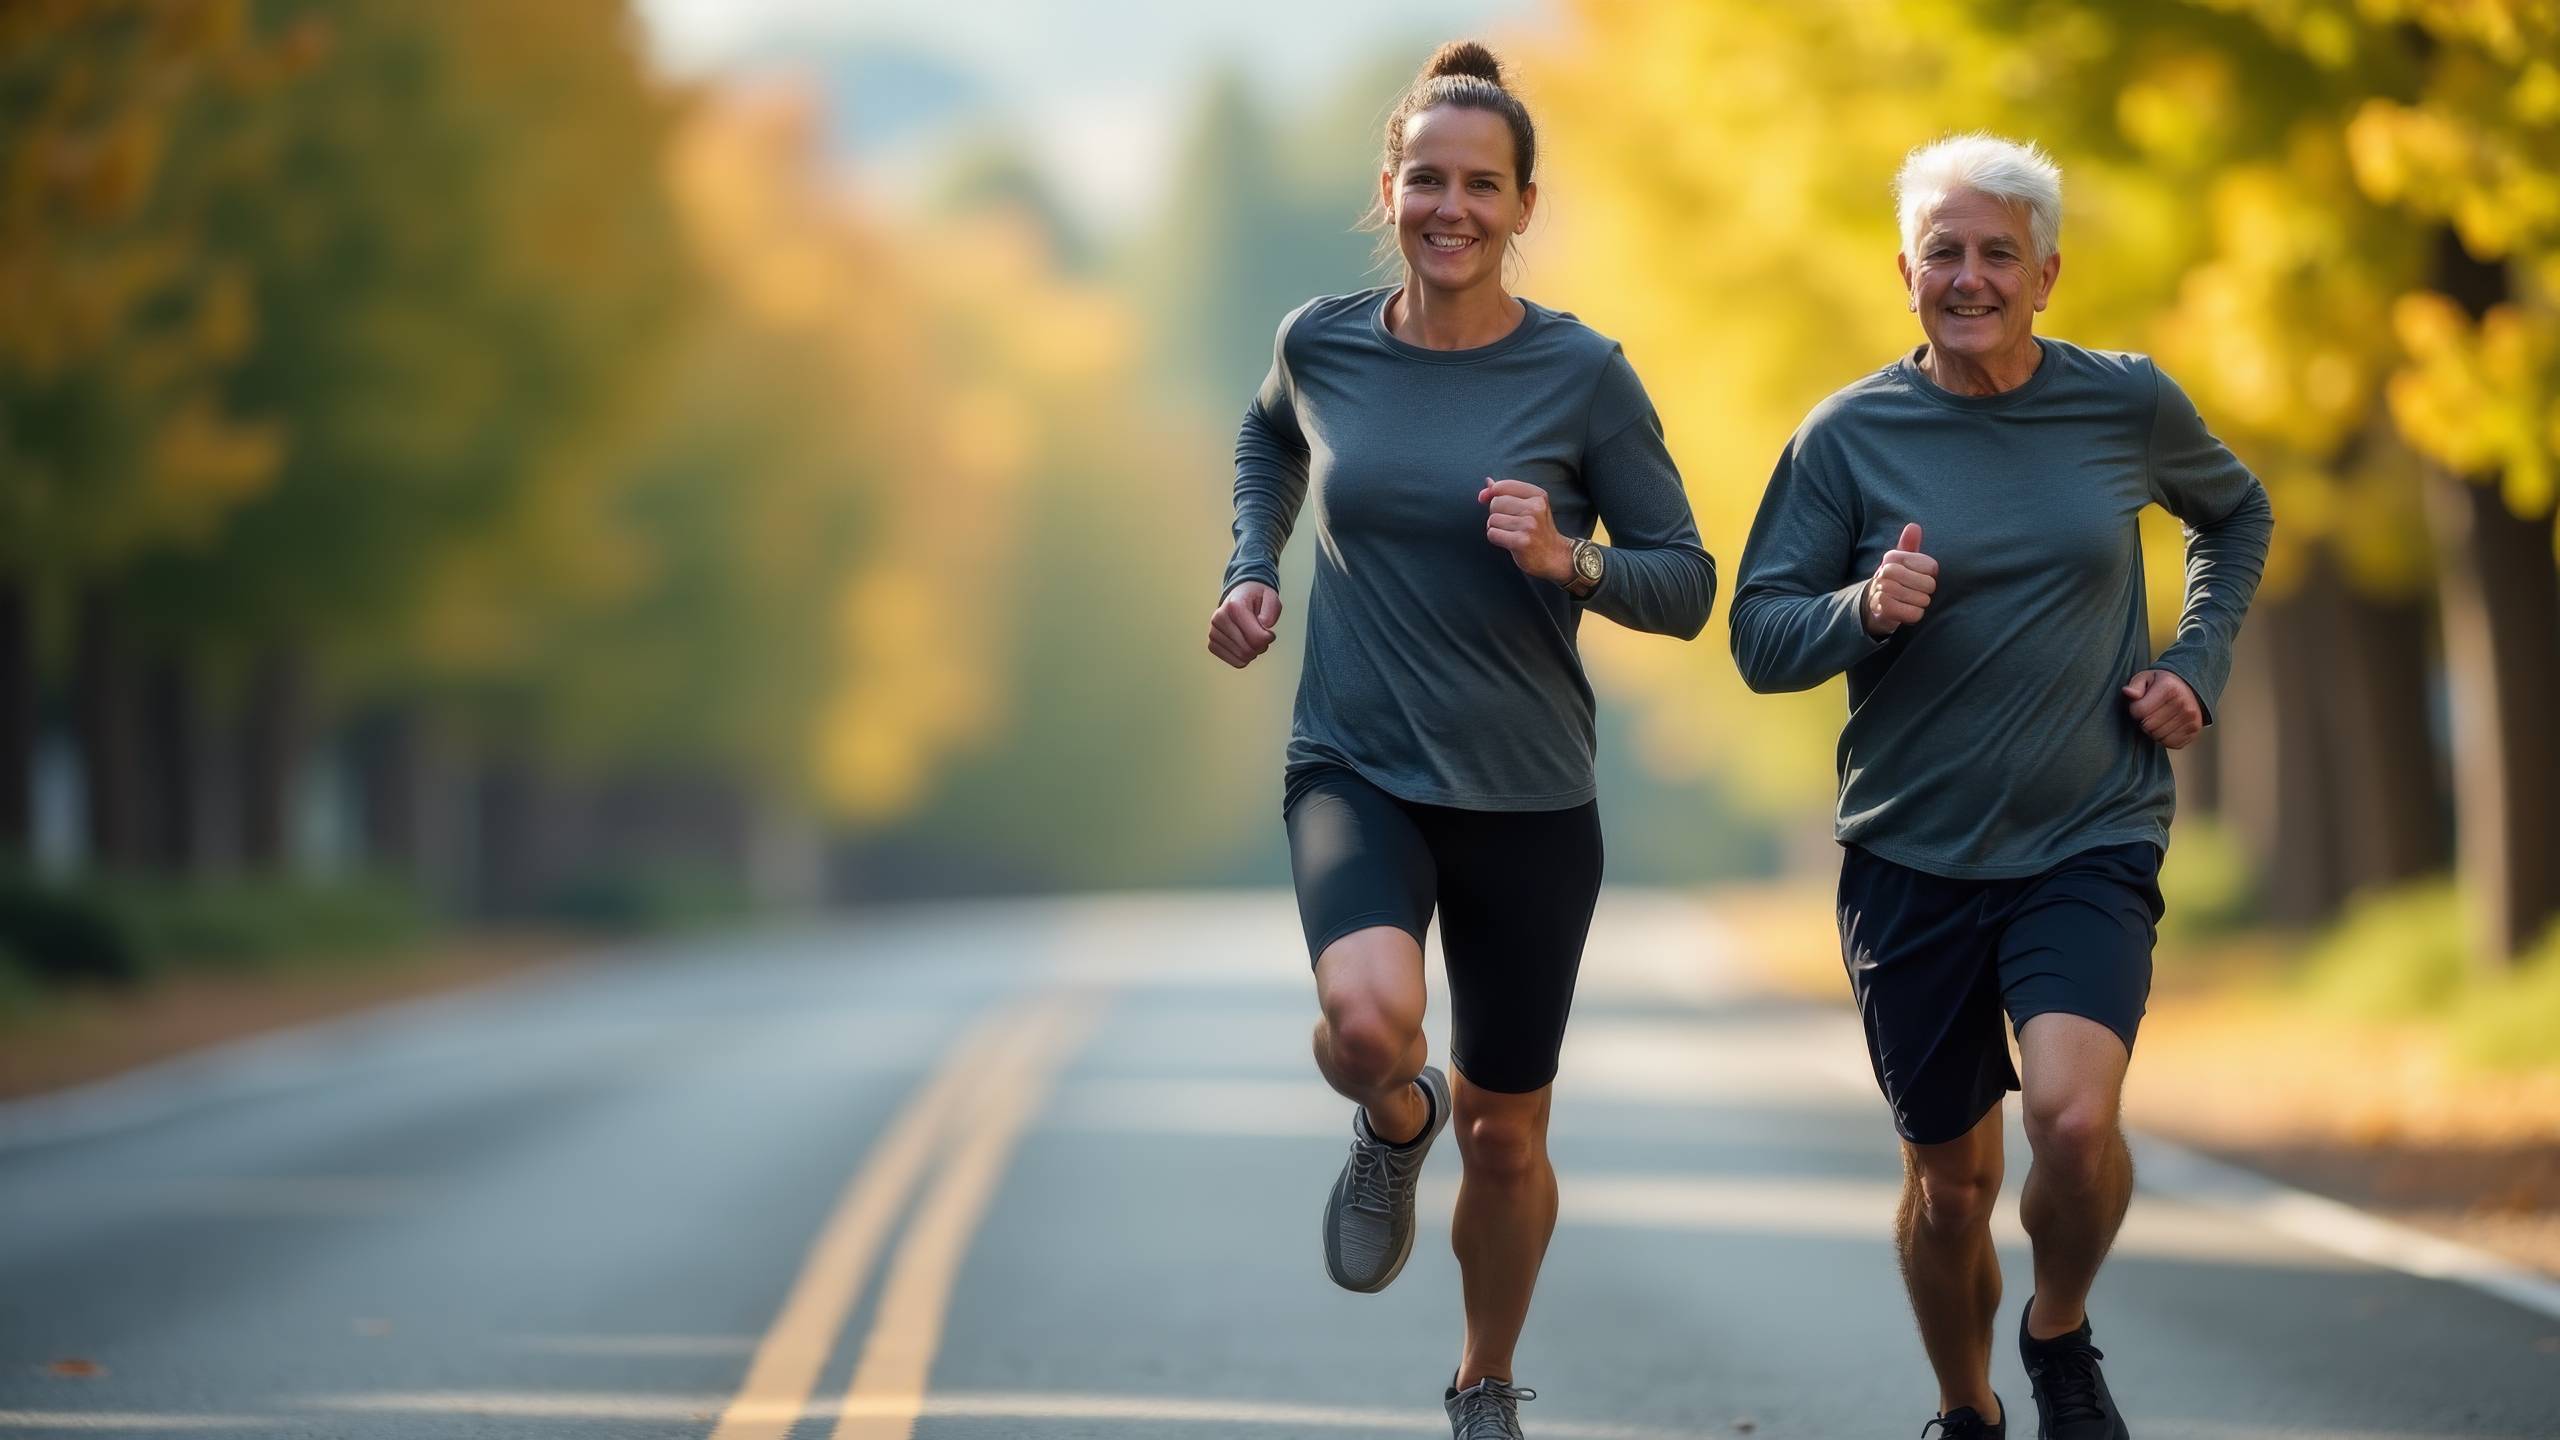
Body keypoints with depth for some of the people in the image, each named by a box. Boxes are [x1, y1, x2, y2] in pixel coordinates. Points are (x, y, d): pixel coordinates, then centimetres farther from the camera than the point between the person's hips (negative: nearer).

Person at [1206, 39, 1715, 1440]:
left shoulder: (1582, 375, -8)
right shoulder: (1321, 343, -2)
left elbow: (1687, 586, -3)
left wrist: (1568, 558, -21)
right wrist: (1251, 566, 8)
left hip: (1526, 795, 0)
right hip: (1355, 766, 0)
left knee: (1504, 1134, 10)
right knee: (1367, 1019, -31)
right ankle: (1395, 1122, 7)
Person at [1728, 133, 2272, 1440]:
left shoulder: (2128, 404, 0)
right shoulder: (1851, 434, -4)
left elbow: (2236, 514, 20)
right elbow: (1758, 634, -4)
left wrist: (2196, 665, 6)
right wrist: (1862, 611, -23)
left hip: (2091, 844, -1)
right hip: (1911, 856, 1)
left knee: (2074, 1115, -23)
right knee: (1949, 1177, 10)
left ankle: (2060, 1333, 7)